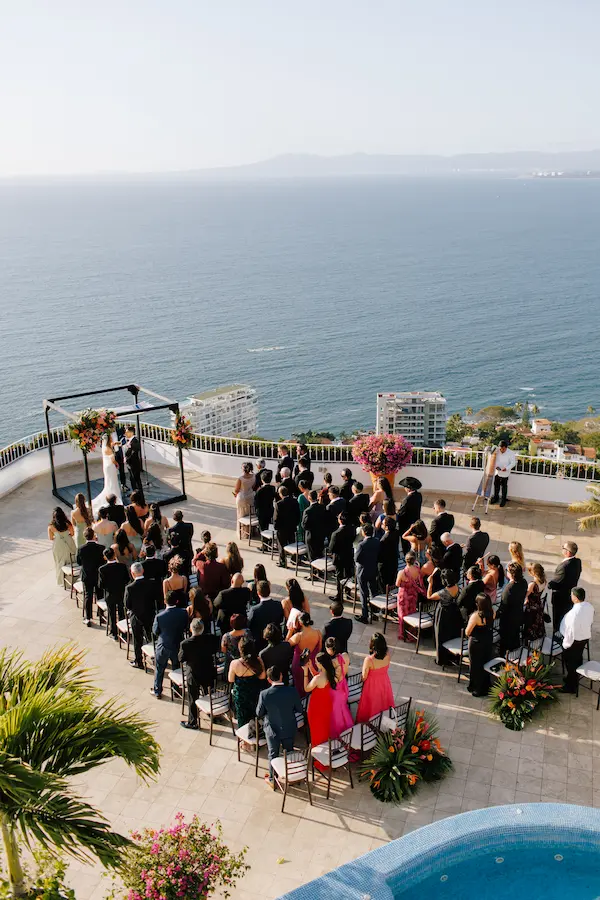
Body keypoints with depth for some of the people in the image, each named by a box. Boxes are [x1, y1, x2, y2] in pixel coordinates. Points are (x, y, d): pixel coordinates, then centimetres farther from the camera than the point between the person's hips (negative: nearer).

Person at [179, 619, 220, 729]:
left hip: (193, 675, -3)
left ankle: (192, 722, 29)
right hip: (209, 673, 3)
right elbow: (215, 650, -1)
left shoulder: (185, 644, -28)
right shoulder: (211, 639, -19)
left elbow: (181, 659, -14)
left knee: (192, 699, 16)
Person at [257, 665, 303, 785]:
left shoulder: (264, 694, -26)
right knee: (290, 753, 25)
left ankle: (272, 779, 37)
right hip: (289, 729, 2)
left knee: (273, 755, 20)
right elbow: (300, 710, -10)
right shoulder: (292, 691, -23)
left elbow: (259, 713, -12)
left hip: (272, 731, -1)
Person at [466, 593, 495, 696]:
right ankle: (485, 687, 38)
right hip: (488, 642, 5)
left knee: (475, 666, 14)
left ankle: (477, 689, 28)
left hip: (476, 644, -5)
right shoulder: (492, 613, -14)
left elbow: (467, 632, -20)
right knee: (486, 664, 22)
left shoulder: (475, 616, -30)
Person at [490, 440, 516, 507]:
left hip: (505, 473, -4)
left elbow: (513, 463, -13)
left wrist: (506, 468, -27)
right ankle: (495, 497, 35)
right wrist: (496, 466, -15)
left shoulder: (511, 453, -16)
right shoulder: (497, 451, -7)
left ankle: (503, 500, 22)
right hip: (497, 472, 4)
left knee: (504, 486, 7)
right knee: (496, 485, 17)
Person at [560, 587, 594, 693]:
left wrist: (566, 644, -15)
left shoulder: (575, 612, -35)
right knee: (578, 659, 26)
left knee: (570, 662, 10)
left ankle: (571, 686, 25)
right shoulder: (589, 606, -10)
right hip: (585, 637, 8)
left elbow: (571, 630, -28)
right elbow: (590, 621, 6)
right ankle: (574, 678, 47)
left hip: (574, 640, -8)